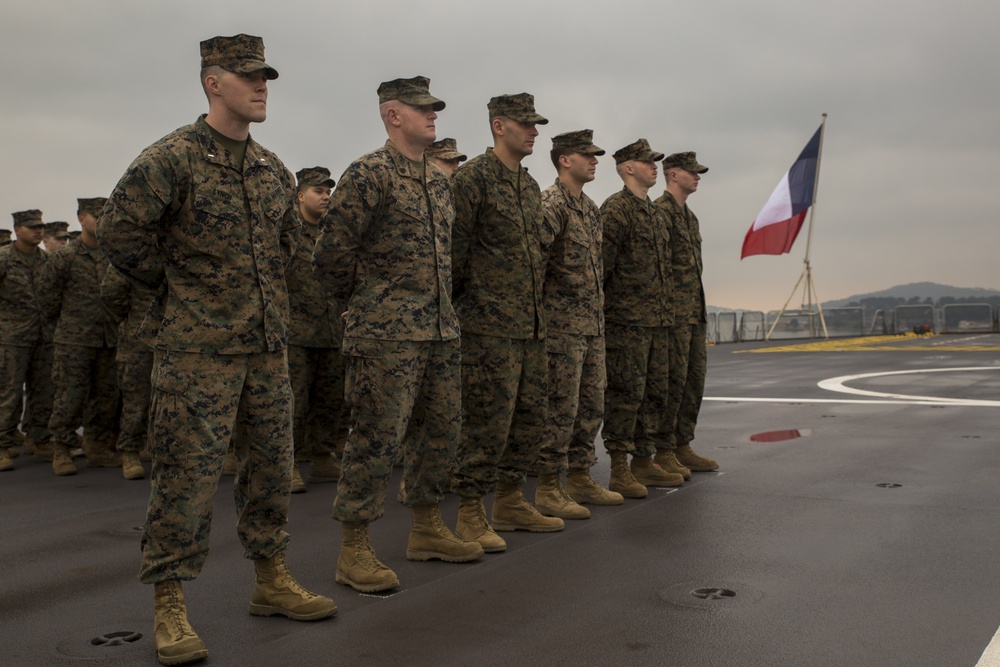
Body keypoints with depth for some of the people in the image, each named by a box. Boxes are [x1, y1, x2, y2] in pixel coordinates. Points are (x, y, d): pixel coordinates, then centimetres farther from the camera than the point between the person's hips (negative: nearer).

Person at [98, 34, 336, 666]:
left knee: (272, 466, 12)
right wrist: (176, 287, -2)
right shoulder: (172, 157, -9)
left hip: (268, 345, 7)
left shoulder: (273, 169, 11)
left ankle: (272, 580, 26)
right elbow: (121, 230, -10)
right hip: (197, 347, -6)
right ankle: (169, 603, 9)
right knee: (187, 476, -3)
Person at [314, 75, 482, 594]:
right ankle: (354, 550, 4)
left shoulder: (439, 180, 16)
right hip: (386, 335, -8)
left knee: (441, 431, 13)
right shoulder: (369, 173, -9)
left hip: (440, 331, 8)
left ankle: (427, 529, 28)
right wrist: (365, 299, 1)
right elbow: (331, 251, -11)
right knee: (376, 438, -6)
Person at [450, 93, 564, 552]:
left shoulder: (530, 186, 18)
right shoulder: (472, 178, -8)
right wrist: (466, 305, -7)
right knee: (487, 419, -7)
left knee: (530, 418, 11)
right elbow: (454, 250, -10)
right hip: (490, 325, -8)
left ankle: (510, 502, 24)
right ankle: (470, 515, 3)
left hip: (531, 324, 9)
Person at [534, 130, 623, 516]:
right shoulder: (552, 203, -12)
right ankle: (548, 488, 3)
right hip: (563, 323, -9)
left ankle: (580, 478, 23)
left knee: (591, 405, 13)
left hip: (593, 323, 9)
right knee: (561, 407, -5)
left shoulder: (591, 208, 17)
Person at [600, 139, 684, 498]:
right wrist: (599, 311, -15)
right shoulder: (616, 209, -9)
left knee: (655, 393, 12)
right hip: (627, 321, -9)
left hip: (658, 321, 9)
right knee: (626, 394, -6)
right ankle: (620, 470, 1)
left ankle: (644, 461, 21)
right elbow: (599, 264, -14)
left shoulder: (656, 213, 19)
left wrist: (668, 311, 19)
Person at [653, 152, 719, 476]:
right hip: (674, 312, -10)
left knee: (695, 379, 11)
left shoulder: (690, 215, 20)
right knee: (673, 380, -7)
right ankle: (663, 453, 1)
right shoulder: (660, 211, -10)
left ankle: (683, 447, 19)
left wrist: (700, 309, 21)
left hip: (695, 312, 10)